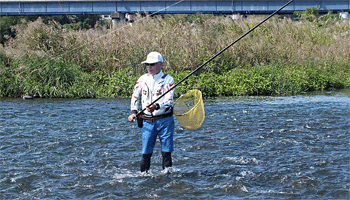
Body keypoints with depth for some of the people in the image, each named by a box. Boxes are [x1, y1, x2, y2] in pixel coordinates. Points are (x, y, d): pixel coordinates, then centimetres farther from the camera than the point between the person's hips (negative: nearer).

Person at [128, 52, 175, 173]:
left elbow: (169, 101, -14)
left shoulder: (168, 80, -3)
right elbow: (135, 96, 19)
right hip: (147, 121, 3)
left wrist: (157, 106, -33)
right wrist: (134, 112, 3)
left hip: (164, 120, -3)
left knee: (166, 151, -2)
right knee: (146, 151, 1)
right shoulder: (142, 79, 10)